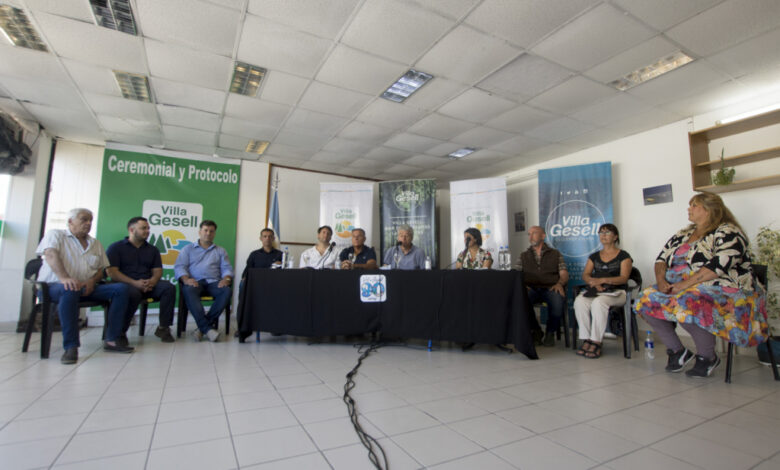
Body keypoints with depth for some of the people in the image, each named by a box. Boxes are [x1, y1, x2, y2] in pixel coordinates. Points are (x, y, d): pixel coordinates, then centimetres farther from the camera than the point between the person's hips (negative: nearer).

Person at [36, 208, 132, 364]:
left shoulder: (95, 244, 20)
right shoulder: (56, 235, 7)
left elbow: (102, 269, 15)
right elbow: (51, 255, -13)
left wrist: (92, 281, -9)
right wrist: (64, 277, -32)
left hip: (88, 287, 5)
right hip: (55, 286, -5)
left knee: (121, 288, -18)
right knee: (70, 290, -40)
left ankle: (111, 340, -20)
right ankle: (70, 347, -36)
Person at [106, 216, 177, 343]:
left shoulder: (153, 249, 20)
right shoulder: (116, 247, 7)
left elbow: (158, 271, 12)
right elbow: (111, 272, -5)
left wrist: (152, 281, -13)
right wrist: (135, 283, -18)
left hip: (148, 284, 4)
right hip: (125, 284, -4)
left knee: (169, 287, -25)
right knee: (133, 293, -38)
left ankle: (163, 327, -18)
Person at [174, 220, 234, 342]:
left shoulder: (220, 251, 26)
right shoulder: (188, 249, 22)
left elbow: (227, 268, 13)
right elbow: (179, 267, 8)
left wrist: (226, 278, -11)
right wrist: (186, 279, -14)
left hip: (214, 282, 1)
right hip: (195, 281, -1)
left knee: (226, 291, -33)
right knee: (188, 291, -38)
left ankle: (202, 327, -33)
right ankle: (208, 328, -42)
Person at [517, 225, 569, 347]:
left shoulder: (555, 254, 21)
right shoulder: (523, 256, 23)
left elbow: (564, 274, 11)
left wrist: (559, 283, -12)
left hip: (550, 288, 0)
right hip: (531, 289, 1)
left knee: (558, 300, -37)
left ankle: (550, 332, -7)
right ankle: (535, 330, -7)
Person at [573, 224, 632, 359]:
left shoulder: (623, 256, 8)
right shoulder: (594, 256, 21)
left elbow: (623, 278, -6)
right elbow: (585, 275, 9)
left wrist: (602, 280, -21)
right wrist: (594, 282, -13)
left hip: (617, 292, -3)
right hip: (595, 291, 4)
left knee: (599, 302, -37)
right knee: (579, 301, -30)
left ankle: (596, 342, -30)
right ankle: (586, 340, -26)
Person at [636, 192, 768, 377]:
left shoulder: (728, 232, -5)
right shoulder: (682, 235, 17)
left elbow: (719, 265, -20)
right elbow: (662, 257, 12)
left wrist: (685, 284, -24)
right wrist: (661, 280, -7)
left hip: (720, 290, -7)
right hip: (678, 288, 7)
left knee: (687, 303, -37)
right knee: (647, 300, -17)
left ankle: (708, 356, -10)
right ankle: (677, 351, -3)